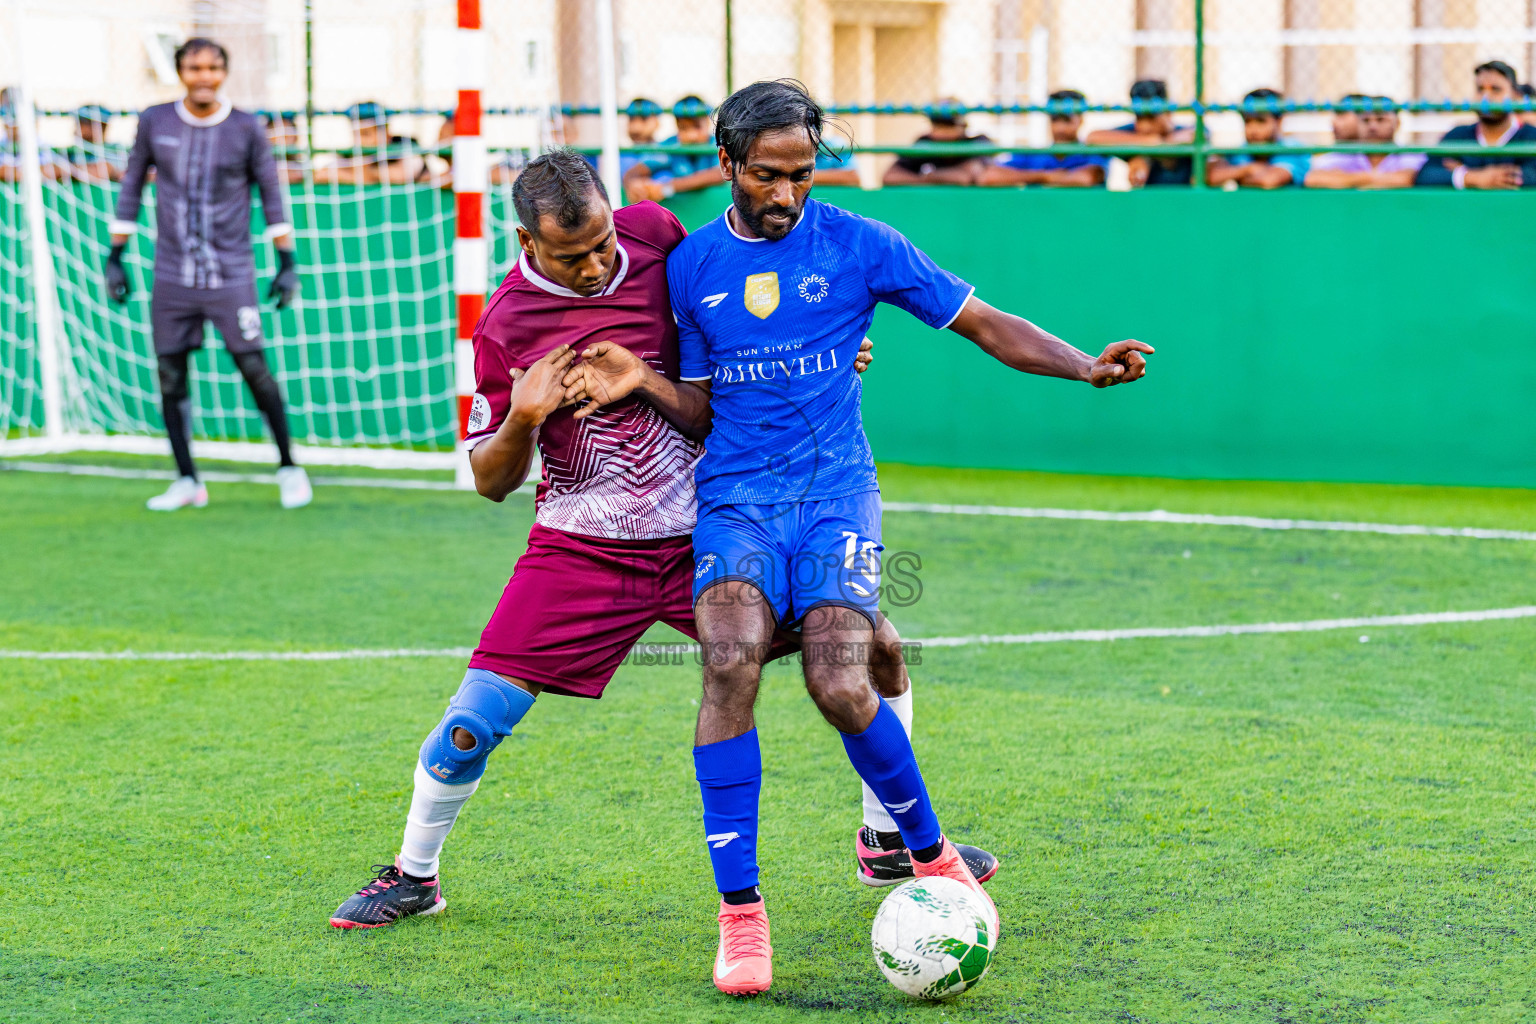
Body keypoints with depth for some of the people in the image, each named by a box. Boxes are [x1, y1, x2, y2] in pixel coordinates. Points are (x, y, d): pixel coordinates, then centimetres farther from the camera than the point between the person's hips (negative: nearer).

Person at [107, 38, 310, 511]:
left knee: (254, 369, -7)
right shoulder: (154, 123, 3)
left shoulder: (245, 129, -1)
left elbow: (271, 193, 7)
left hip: (231, 274, -2)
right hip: (171, 276, 2)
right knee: (170, 375, 1)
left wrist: (287, 263, 3)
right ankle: (186, 481, 10)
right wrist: (115, 256, 8)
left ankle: (288, 467, 7)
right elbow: (131, 187, 12)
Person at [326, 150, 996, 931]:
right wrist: (523, 420, -22)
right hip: (583, 548, -2)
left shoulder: (652, 233, -6)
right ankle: (413, 875, 17)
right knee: (473, 722, -11)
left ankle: (887, 845, 17)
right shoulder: (506, 324, -12)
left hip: (706, 531, 2)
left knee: (875, 650, -3)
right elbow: (491, 481, -4)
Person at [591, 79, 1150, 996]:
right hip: (736, 498, 1)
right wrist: (635, 386, -3)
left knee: (842, 687, -21)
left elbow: (984, 324, 4)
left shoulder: (858, 246, 3)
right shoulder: (693, 265, 10)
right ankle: (740, 913, -19)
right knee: (732, 659, -26)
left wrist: (1086, 367, -10)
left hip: (835, 490, -1)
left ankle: (931, 855, 8)